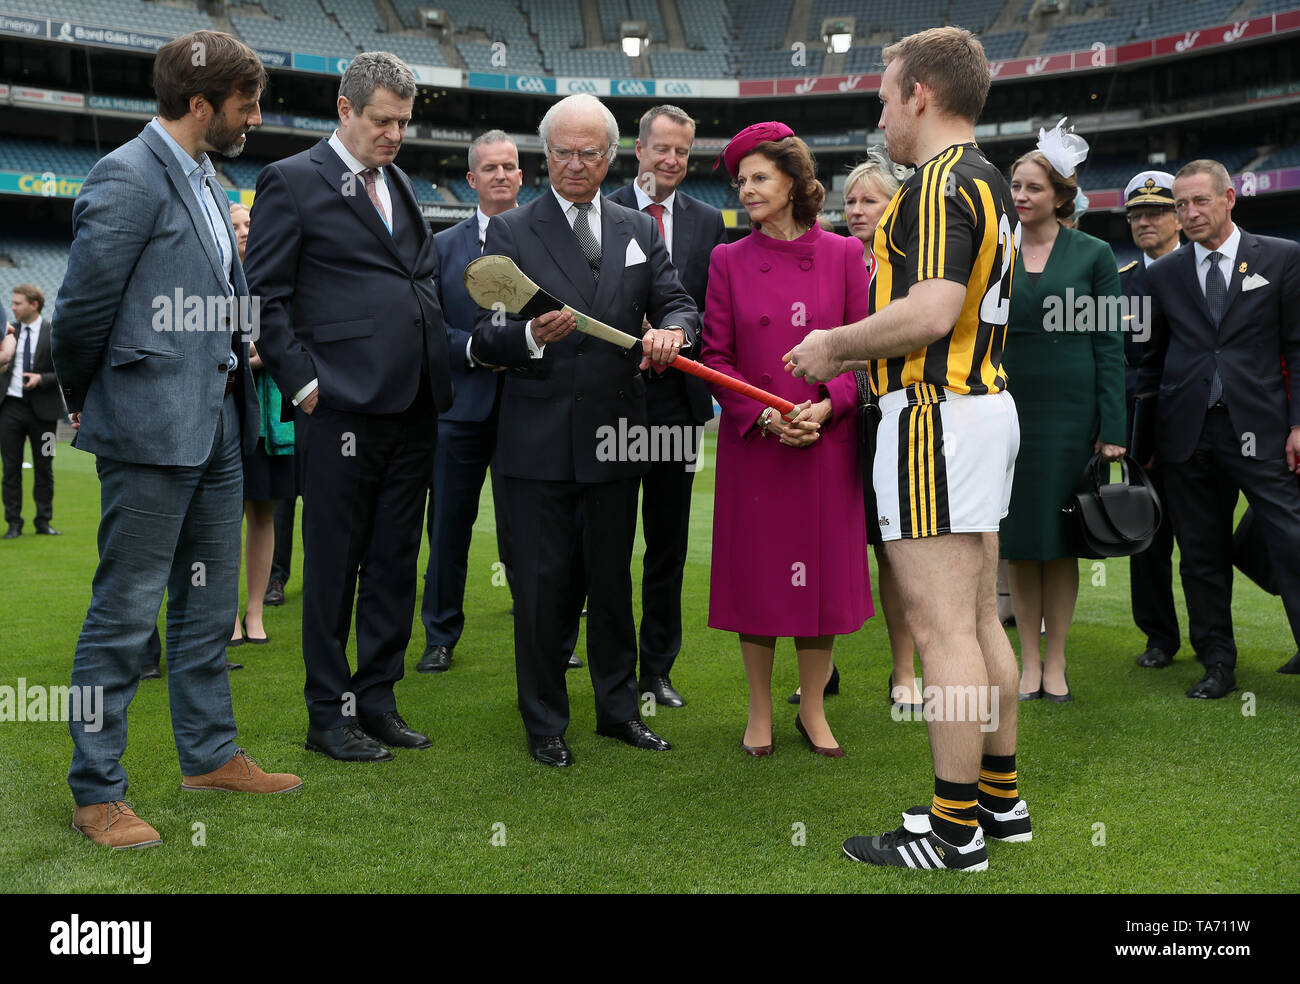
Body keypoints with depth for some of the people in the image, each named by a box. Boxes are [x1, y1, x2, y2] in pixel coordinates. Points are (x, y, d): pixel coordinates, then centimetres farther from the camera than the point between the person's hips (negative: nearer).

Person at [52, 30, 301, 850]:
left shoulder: (206, 179, 14)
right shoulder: (128, 178, -14)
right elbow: (81, 310, -12)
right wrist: (87, 405, -1)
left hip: (214, 426, 9)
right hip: (152, 429, -9)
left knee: (210, 601, 16)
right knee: (126, 613, -1)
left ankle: (210, 754, 29)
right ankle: (97, 793, 11)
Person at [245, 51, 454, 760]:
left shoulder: (401, 185, 19)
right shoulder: (292, 181, 0)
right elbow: (266, 297, -5)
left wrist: (437, 370, 13)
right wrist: (304, 383, -11)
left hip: (413, 407, 7)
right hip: (343, 406, -6)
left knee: (395, 564, 10)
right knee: (333, 565, 2)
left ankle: (376, 699, 22)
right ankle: (328, 714, 14)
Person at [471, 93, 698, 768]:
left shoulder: (640, 230, 13)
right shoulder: (510, 231, 2)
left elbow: (678, 303, 6)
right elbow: (484, 340, -4)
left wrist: (670, 329, -18)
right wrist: (531, 336, -25)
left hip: (615, 437, 3)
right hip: (539, 440, -3)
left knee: (613, 579, 14)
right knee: (544, 584, 4)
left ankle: (618, 708, 29)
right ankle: (545, 723, 19)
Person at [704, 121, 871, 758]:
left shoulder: (844, 255, 3)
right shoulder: (729, 260, 4)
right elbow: (716, 357, 1)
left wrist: (826, 406, -13)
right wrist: (764, 416, -13)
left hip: (828, 442, 0)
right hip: (751, 444, 0)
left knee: (823, 574, 5)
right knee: (756, 575, 5)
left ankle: (813, 711, 21)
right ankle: (759, 713, 19)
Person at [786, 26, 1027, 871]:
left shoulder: (940, 180, -12)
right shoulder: (989, 183, 20)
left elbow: (931, 310, -25)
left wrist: (835, 344, -11)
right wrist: (862, 352, 19)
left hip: (936, 415, -11)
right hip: (987, 403, 11)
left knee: (943, 628, -6)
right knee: (980, 619, 14)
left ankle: (956, 831, 1)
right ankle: (1000, 799, 24)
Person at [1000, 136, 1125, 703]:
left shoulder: (1093, 254, 1)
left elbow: (1109, 344, -1)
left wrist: (1112, 428, -7)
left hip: (1069, 410, -2)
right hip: (1007, 407, 2)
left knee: (1060, 537, 4)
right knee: (1018, 538, 6)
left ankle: (1055, 661, 15)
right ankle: (1029, 660, 18)